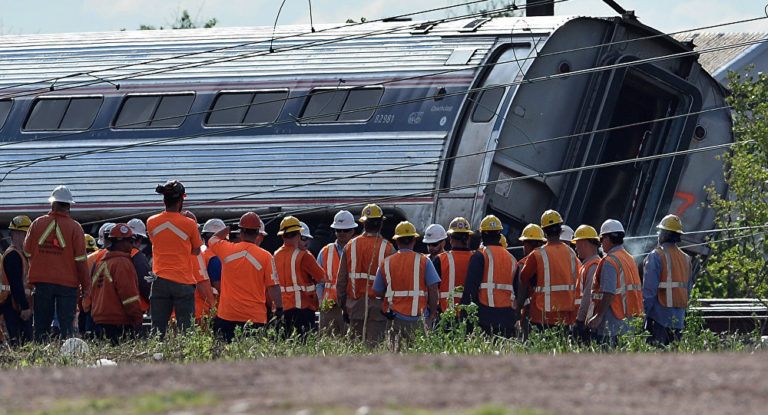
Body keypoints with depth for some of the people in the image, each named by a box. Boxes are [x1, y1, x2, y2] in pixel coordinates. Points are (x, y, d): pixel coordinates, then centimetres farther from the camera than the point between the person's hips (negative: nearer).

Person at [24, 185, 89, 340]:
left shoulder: (38, 224, 1)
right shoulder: (75, 227, -7)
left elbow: (28, 253, 9)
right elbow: (80, 260, -7)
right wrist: (85, 285, 1)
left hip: (41, 281, 2)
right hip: (67, 282, -2)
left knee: (42, 324, 8)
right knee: (66, 325, 1)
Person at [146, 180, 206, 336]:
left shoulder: (151, 223, 1)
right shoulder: (189, 225, -7)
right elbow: (196, 251, 5)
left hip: (160, 281, 3)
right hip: (183, 281, -3)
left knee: (158, 328, 5)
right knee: (185, 329, -1)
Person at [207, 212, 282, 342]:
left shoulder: (227, 249, 0)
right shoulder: (266, 257, -5)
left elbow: (212, 240, 23)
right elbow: (273, 286, -4)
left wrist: (228, 228, 32)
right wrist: (279, 308, 4)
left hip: (227, 315, 1)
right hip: (255, 316, -1)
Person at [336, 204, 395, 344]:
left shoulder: (350, 247, 3)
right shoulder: (387, 248, -6)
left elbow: (341, 281, 6)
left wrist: (344, 307, 14)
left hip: (355, 306, 3)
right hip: (378, 306, -3)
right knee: (374, 344, -4)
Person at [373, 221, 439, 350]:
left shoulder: (386, 263, 4)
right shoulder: (423, 261, -2)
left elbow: (378, 292, 9)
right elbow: (433, 289, -6)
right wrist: (432, 314, 3)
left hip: (395, 319, 2)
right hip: (419, 319, -2)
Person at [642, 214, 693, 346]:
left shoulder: (656, 256, -8)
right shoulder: (685, 258, 13)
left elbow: (649, 289, -12)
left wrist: (645, 314, -8)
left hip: (660, 316, -7)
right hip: (679, 317, 7)